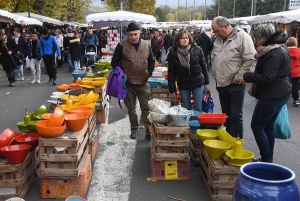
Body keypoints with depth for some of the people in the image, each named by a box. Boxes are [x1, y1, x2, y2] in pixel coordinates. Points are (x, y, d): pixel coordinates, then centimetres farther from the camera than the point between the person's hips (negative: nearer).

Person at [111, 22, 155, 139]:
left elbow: (152, 61, 13)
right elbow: (114, 62, 0)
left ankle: (149, 129, 12)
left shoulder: (146, 45, 2)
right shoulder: (122, 45, -7)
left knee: (146, 107, 3)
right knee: (131, 108, 11)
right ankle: (134, 129, 25)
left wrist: (149, 73, 0)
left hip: (143, 82, 1)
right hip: (128, 83, -1)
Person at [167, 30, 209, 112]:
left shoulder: (197, 50, -5)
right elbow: (171, 73, -3)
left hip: (198, 83, 0)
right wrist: (172, 90, -4)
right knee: (186, 109, 10)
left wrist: (206, 82, 4)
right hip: (183, 85, 1)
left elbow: (203, 66, 2)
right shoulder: (172, 53, -5)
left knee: (198, 108, 5)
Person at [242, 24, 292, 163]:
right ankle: (268, 158, 25)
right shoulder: (279, 49, 13)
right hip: (279, 93, 10)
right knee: (268, 126, 16)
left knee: (257, 126, -2)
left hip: (272, 96, -10)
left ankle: (267, 160, 4)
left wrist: (247, 77, -18)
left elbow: (267, 78, -26)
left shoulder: (273, 54, -20)